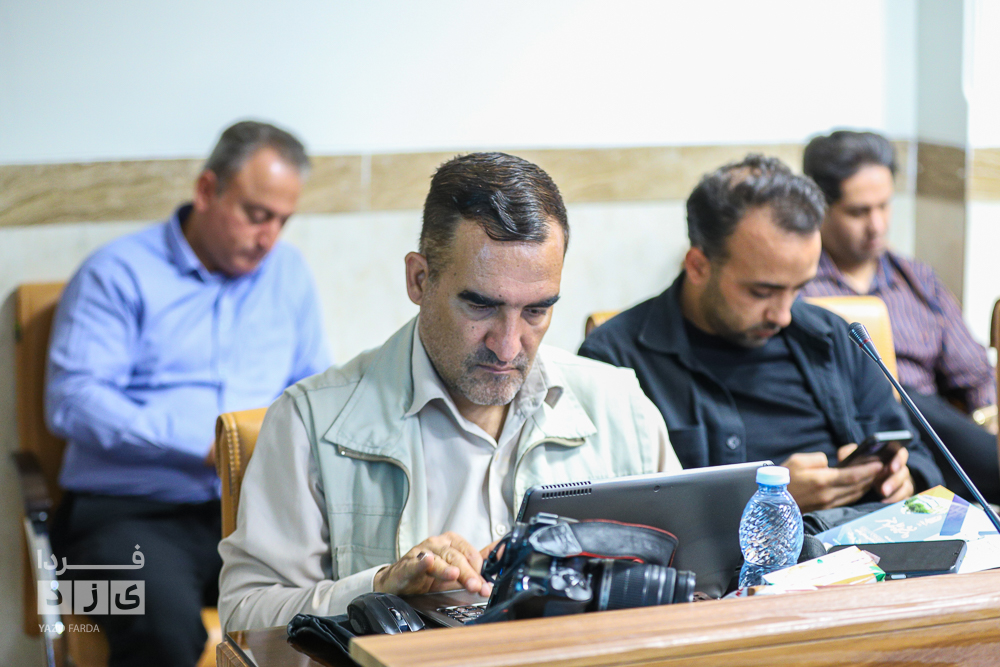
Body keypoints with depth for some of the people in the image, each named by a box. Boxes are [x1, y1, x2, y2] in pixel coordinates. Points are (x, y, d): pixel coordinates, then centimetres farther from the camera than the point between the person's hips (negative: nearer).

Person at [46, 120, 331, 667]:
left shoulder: (288, 272, 20)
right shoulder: (118, 273, 2)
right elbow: (72, 400, -9)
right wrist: (202, 443, -16)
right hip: (129, 513, -4)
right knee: (166, 622, -37)